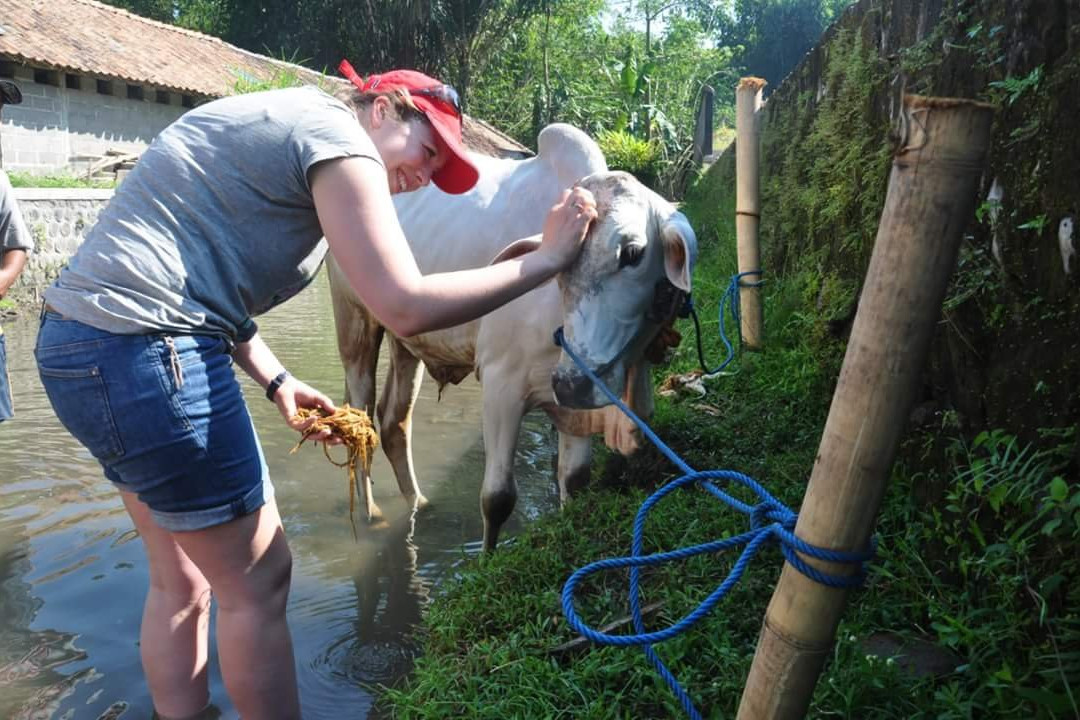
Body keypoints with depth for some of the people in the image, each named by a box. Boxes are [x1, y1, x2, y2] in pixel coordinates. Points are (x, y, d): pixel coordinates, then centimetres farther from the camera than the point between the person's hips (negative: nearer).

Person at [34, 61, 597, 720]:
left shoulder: (279, 122, 20)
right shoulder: (338, 135, -9)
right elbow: (406, 307, -18)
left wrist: (276, 381, 14)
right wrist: (547, 257, -9)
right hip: (146, 352, -10)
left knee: (182, 580, 18)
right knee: (257, 579, 4)